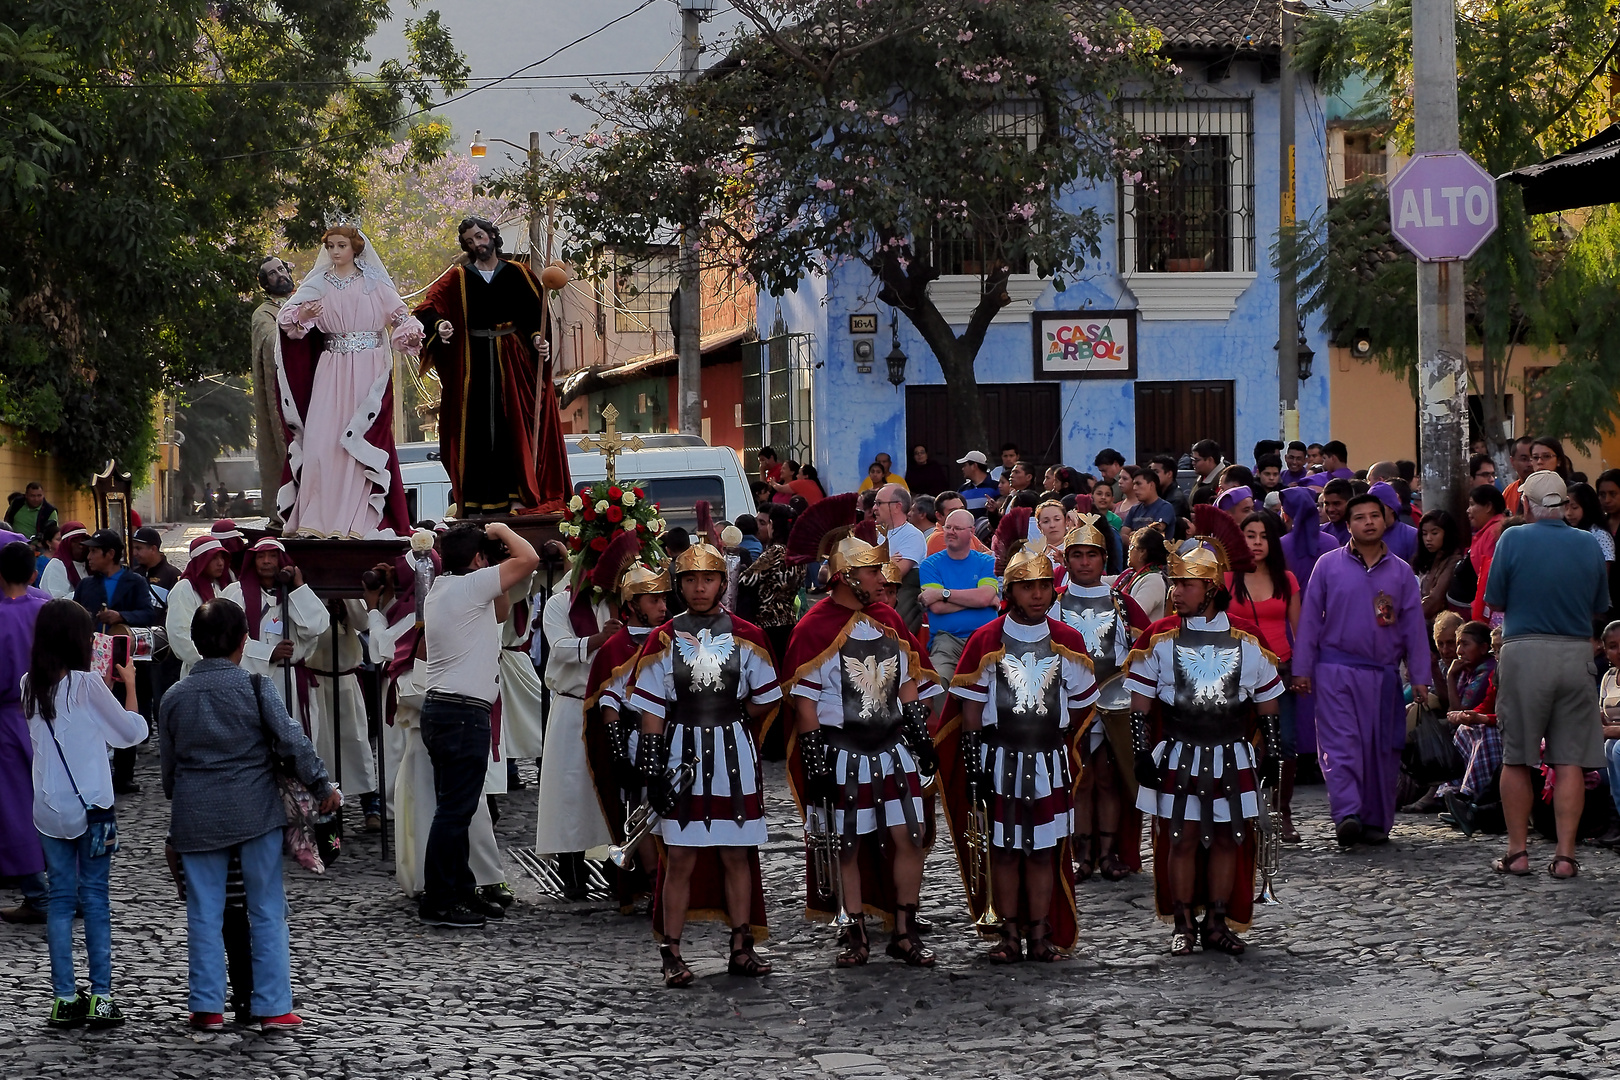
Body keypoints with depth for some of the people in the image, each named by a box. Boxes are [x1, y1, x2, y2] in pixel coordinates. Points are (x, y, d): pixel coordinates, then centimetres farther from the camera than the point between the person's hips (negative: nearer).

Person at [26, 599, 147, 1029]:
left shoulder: (31, 687, 4)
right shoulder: (86, 685, -13)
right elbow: (133, 731, -4)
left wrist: (106, 685, 18)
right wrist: (129, 685, 9)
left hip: (49, 809, 5)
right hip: (91, 807, -4)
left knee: (61, 898, 8)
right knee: (95, 898, 2)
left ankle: (64, 998, 6)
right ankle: (101, 997, 2)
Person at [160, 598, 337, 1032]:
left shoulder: (174, 697, 3)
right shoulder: (254, 688, -7)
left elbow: (168, 766, 11)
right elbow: (293, 742, -10)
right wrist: (323, 788, 0)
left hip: (196, 817, 2)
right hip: (255, 812, -2)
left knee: (204, 912, 8)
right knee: (267, 911, 5)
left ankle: (207, 1006, 9)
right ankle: (273, 1007, 5)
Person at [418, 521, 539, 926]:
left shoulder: (439, 590, 16)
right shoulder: (470, 585, -11)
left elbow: (497, 614, 31)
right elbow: (528, 559, -16)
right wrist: (501, 530, 0)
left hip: (440, 708, 10)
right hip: (465, 713, -10)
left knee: (457, 806, 14)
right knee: (455, 808, -8)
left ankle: (460, 889, 19)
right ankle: (439, 903, -7)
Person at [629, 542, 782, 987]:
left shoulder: (745, 636, 4)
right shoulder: (663, 640, 3)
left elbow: (764, 701, 13)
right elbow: (651, 711, 1)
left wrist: (727, 717, 11)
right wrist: (652, 770, -4)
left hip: (734, 755, 1)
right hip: (681, 754, -1)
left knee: (736, 854, 6)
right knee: (680, 858, -2)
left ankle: (742, 949, 14)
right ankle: (672, 955, 1)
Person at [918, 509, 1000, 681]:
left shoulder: (987, 563, 13)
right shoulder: (930, 565, 11)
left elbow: (984, 597, -7)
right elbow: (937, 607, -5)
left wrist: (943, 593, -6)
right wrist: (974, 599, -2)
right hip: (946, 639, -1)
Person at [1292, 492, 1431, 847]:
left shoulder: (1401, 572, 10)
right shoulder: (1328, 565, 5)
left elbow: (1414, 626, 11)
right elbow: (1310, 618, 5)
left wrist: (1420, 677, 7)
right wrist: (1302, 669, 1)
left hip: (1383, 674, 2)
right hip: (1336, 671, -2)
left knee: (1382, 748, 4)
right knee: (1340, 744, -12)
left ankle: (1376, 821, 13)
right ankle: (1347, 815, -21)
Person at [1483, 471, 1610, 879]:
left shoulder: (1513, 540, -6)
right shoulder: (1590, 546, 2)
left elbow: (1494, 602, 0)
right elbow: (1599, 607, 10)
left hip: (1524, 651, -2)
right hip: (1576, 654, 2)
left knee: (1516, 758, 7)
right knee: (1570, 760, 3)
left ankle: (1518, 852, 9)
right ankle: (1565, 854, 0)